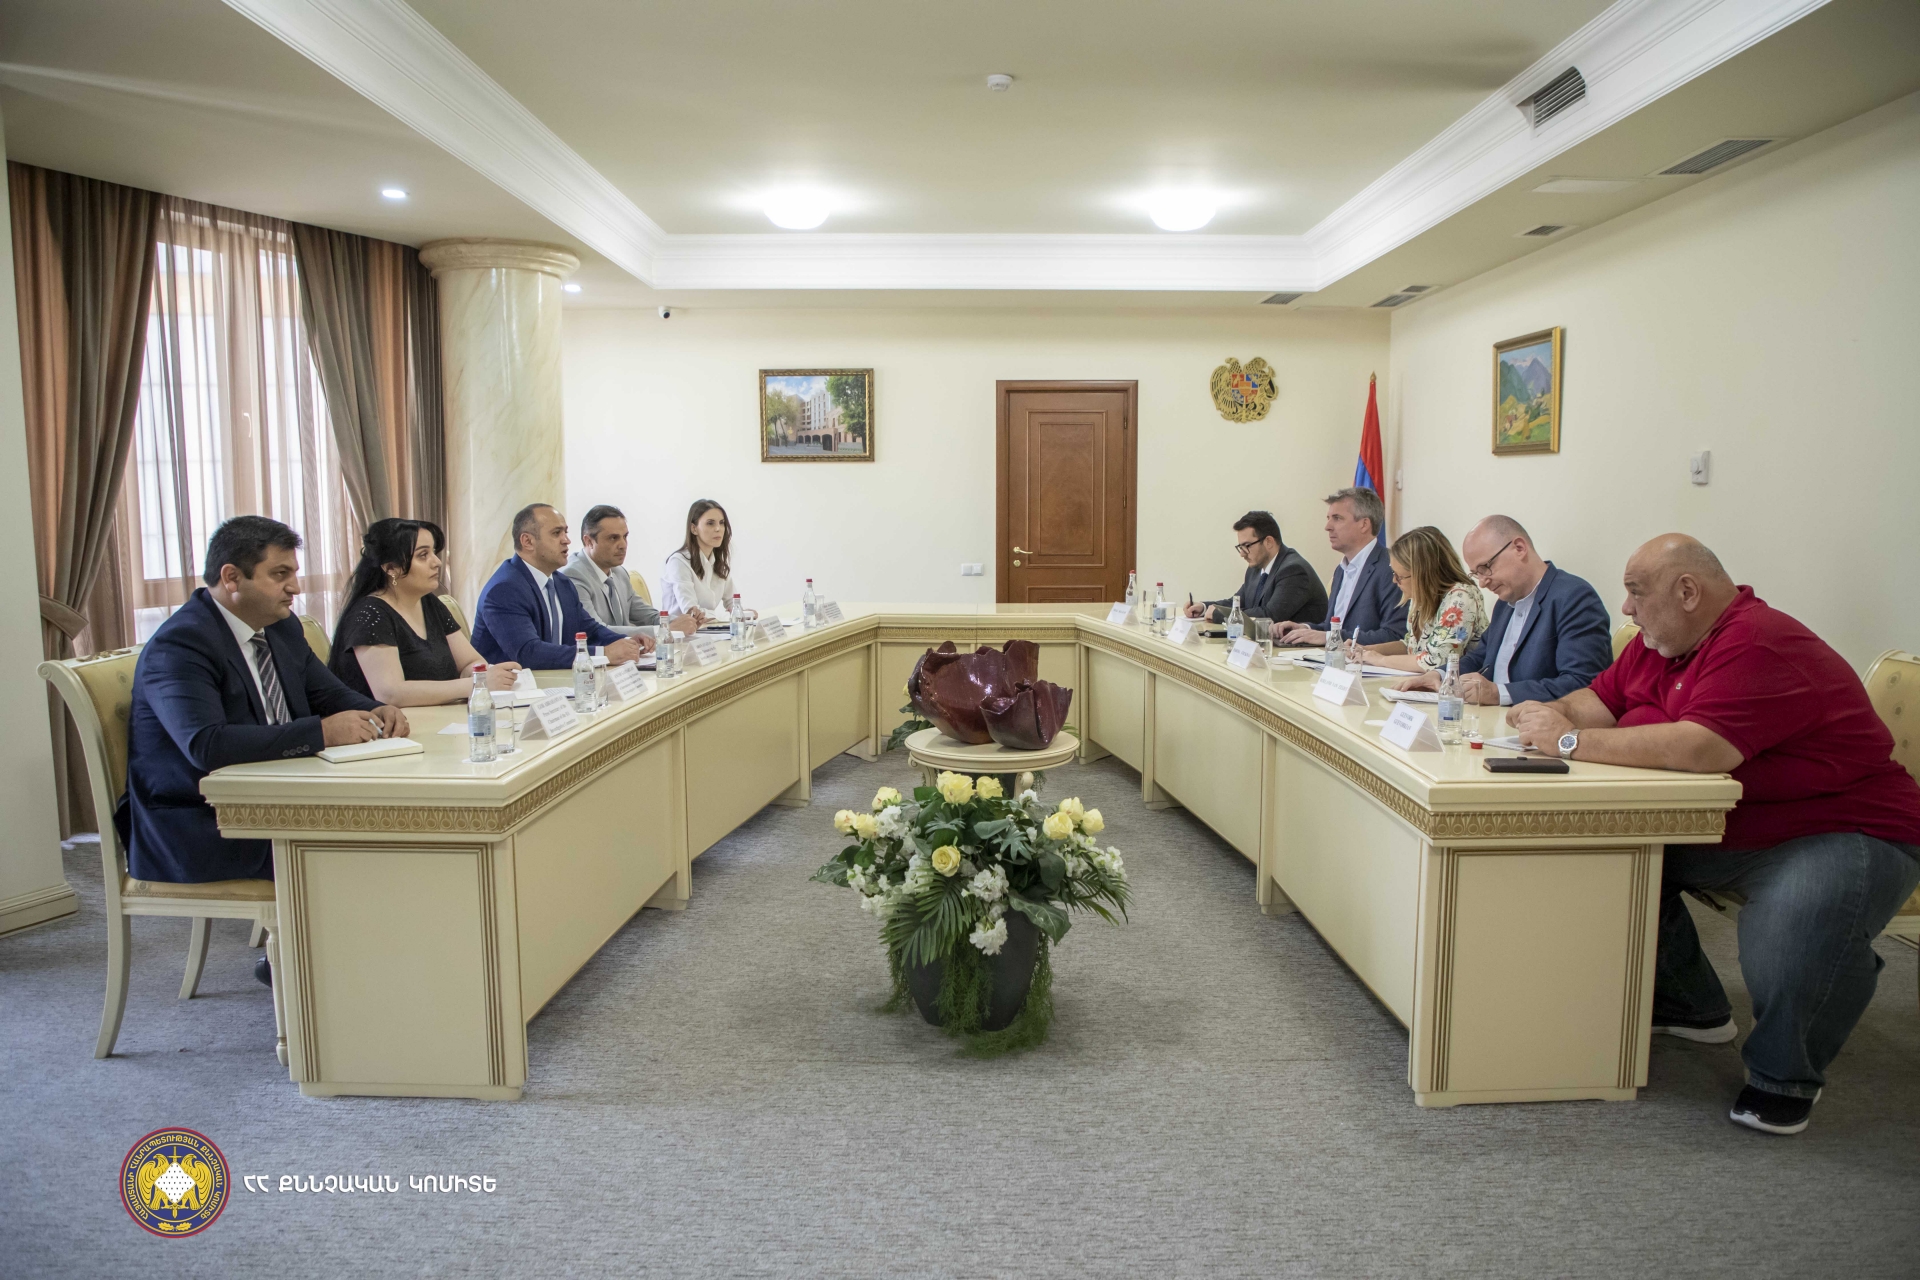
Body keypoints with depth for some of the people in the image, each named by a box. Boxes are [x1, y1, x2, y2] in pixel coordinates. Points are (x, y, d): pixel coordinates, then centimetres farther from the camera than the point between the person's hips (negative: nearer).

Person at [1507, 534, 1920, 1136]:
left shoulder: (1760, 645, -26)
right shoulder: (1660, 644, 4)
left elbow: (1699, 748, -38)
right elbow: (1602, 701, 10)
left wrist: (1571, 740, -31)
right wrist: (1553, 713, -13)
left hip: (1847, 834, -9)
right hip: (1726, 833, 9)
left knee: (1795, 922, -36)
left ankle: (1784, 1075, -5)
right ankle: (1689, 1006, 15)